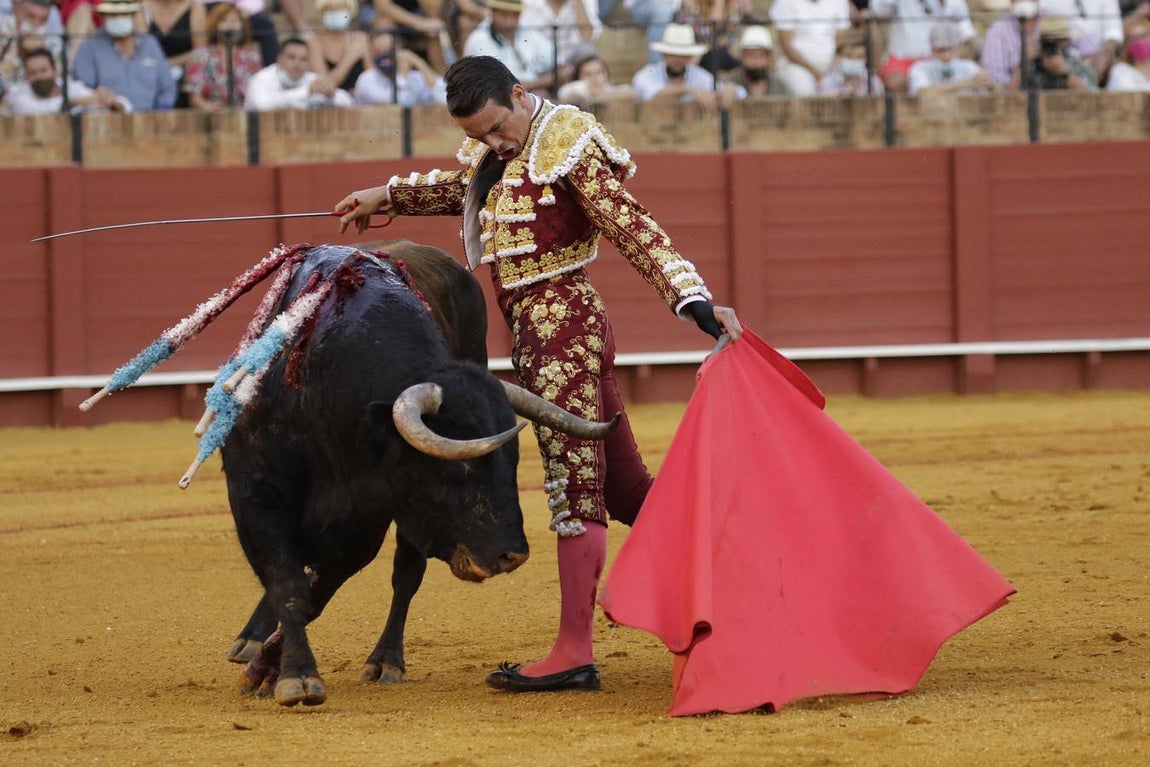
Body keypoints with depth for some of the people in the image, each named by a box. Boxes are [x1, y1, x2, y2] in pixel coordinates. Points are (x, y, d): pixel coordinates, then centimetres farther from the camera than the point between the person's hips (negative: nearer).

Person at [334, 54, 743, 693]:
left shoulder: (569, 147, -14)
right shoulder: (493, 148, 12)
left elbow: (635, 231, -20)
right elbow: (466, 188, 36)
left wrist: (695, 302, -28)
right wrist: (388, 196, 42)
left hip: (563, 322, -9)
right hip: (531, 333, 9)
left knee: (573, 485, -9)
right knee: (623, 487, 12)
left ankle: (574, 655, -9)